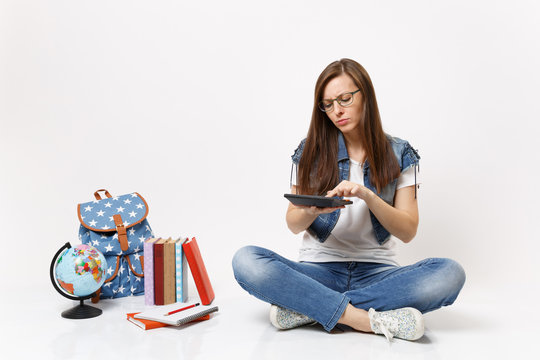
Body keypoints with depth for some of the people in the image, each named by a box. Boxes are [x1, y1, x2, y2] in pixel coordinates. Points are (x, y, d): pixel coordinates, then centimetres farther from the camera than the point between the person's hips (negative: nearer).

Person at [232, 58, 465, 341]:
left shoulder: (398, 155, 6)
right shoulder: (311, 151, 6)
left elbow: (408, 232, -1)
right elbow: (293, 224, 7)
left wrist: (368, 196, -18)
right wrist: (311, 211, -17)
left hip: (376, 272, 1)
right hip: (319, 269, 0)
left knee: (450, 273, -29)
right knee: (246, 260, -27)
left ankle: (307, 309, -24)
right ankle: (371, 319, -28)